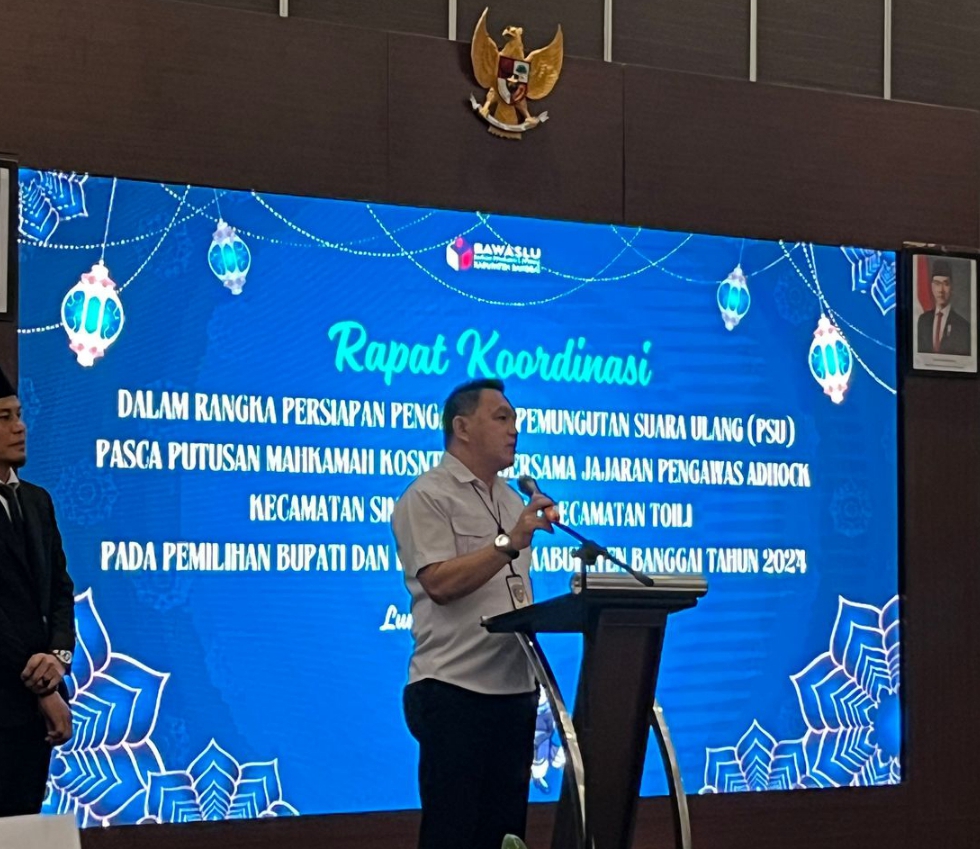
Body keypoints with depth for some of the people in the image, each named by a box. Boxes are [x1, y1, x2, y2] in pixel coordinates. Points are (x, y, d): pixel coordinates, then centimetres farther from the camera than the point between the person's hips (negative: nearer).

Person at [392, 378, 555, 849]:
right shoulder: (427, 498, -6)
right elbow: (440, 583, -19)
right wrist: (510, 542, -24)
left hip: (515, 687, 8)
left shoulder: (512, 501, 18)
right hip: (455, 689, -7)